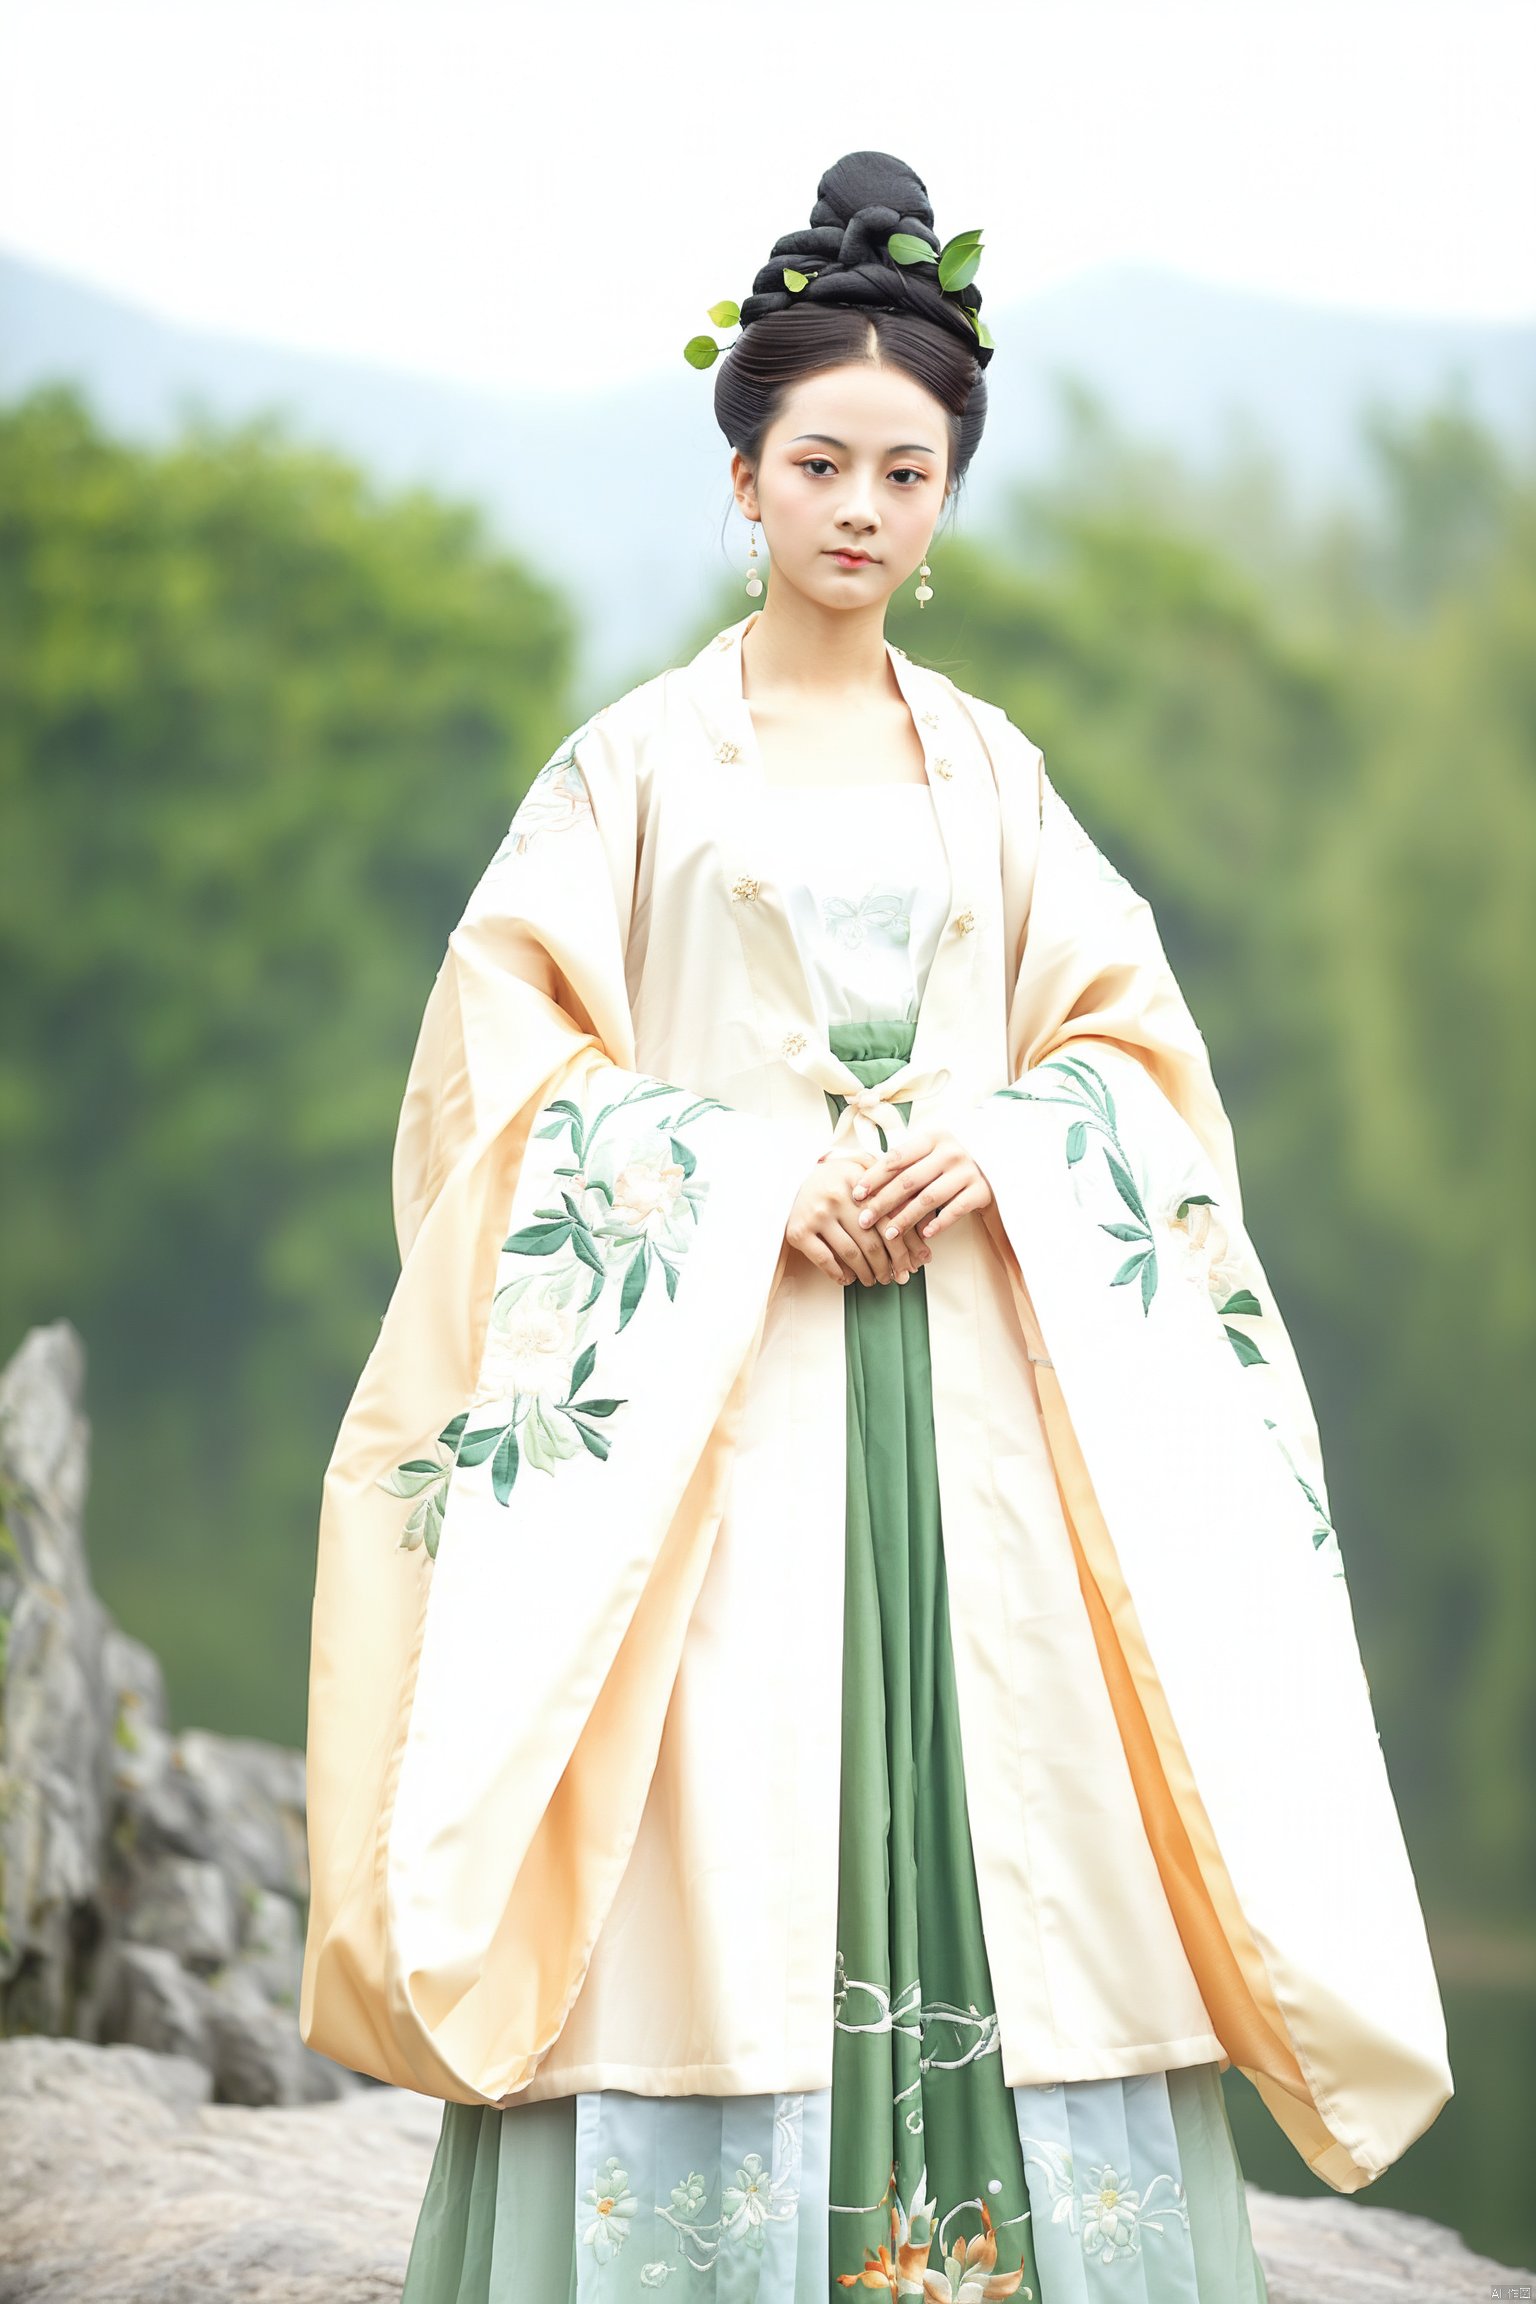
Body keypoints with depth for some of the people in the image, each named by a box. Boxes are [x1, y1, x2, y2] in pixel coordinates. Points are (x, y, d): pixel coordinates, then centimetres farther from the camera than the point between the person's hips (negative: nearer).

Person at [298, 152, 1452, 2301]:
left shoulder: (987, 764, 13)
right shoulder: (639, 754, 4)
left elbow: (1128, 1044, 10)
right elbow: (517, 1051, -2)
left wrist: (988, 1155, -10)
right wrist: (760, 1184, -14)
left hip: (970, 1380, 3)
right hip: (702, 1373, -3)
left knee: (1001, 1844, -2)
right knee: (717, 1853, -8)